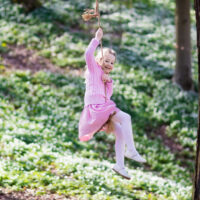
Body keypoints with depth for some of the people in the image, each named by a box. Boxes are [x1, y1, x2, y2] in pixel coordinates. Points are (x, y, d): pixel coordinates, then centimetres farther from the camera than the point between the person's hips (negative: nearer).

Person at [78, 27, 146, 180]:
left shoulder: (105, 76, 29)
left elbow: (108, 95, 18)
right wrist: (97, 39, -6)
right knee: (125, 118, -24)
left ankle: (120, 165, -4)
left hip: (105, 108, 8)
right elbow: (88, 54, -12)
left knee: (120, 132, -5)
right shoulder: (94, 68, 8)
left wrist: (109, 81, 2)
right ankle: (131, 151, -28)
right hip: (94, 107, -8)